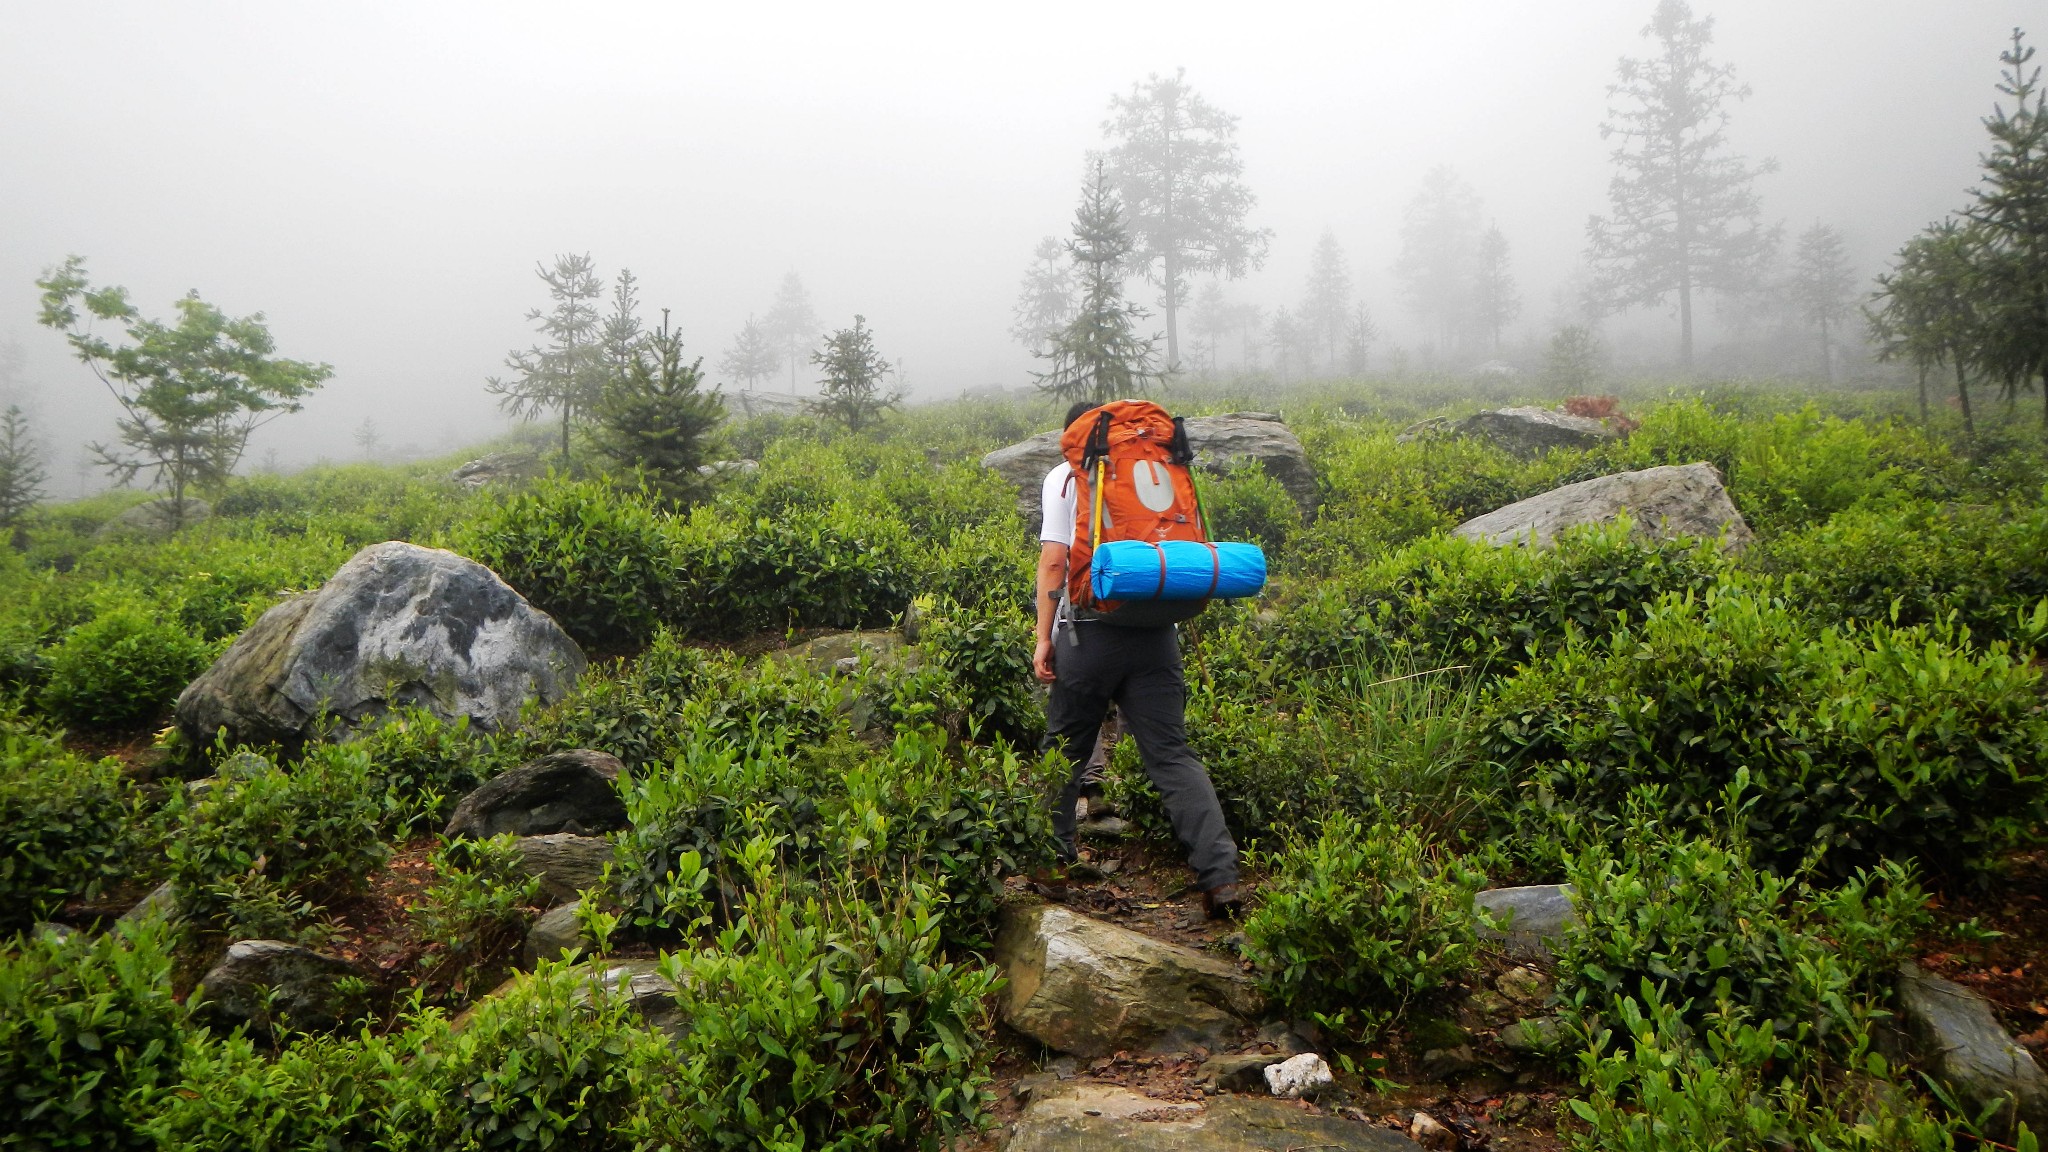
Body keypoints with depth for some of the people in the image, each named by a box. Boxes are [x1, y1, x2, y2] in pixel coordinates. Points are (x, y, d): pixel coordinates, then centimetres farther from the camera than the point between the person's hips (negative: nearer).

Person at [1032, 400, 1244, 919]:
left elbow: (1054, 561, -5)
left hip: (1088, 632, -3)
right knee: (1172, 755, 2)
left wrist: (1043, 637, -2)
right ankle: (1220, 876, -9)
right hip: (1155, 633, 3)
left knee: (1066, 752, 15)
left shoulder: (1063, 476, 3)